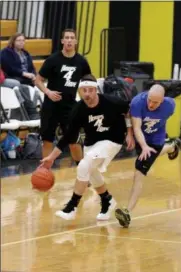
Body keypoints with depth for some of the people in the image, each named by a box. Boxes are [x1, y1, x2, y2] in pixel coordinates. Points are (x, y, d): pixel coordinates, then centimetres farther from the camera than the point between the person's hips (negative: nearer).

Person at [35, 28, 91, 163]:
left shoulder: (81, 61, 0)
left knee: (74, 140, 1)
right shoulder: (53, 59, -7)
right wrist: (48, 92, -18)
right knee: (47, 140, 4)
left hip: (70, 105, 1)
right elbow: (39, 80, -1)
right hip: (51, 105, -1)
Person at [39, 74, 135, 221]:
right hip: (91, 142, 5)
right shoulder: (79, 110, -19)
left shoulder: (111, 102, -27)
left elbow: (129, 110, -6)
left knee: (84, 167, -21)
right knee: (92, 173, 16)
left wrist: (129, 134, -7)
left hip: (111, 140, -5)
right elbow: (68, 136, -11)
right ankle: (107, 201, 45)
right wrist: (51, 157, -12)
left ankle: (72, 207, -9)